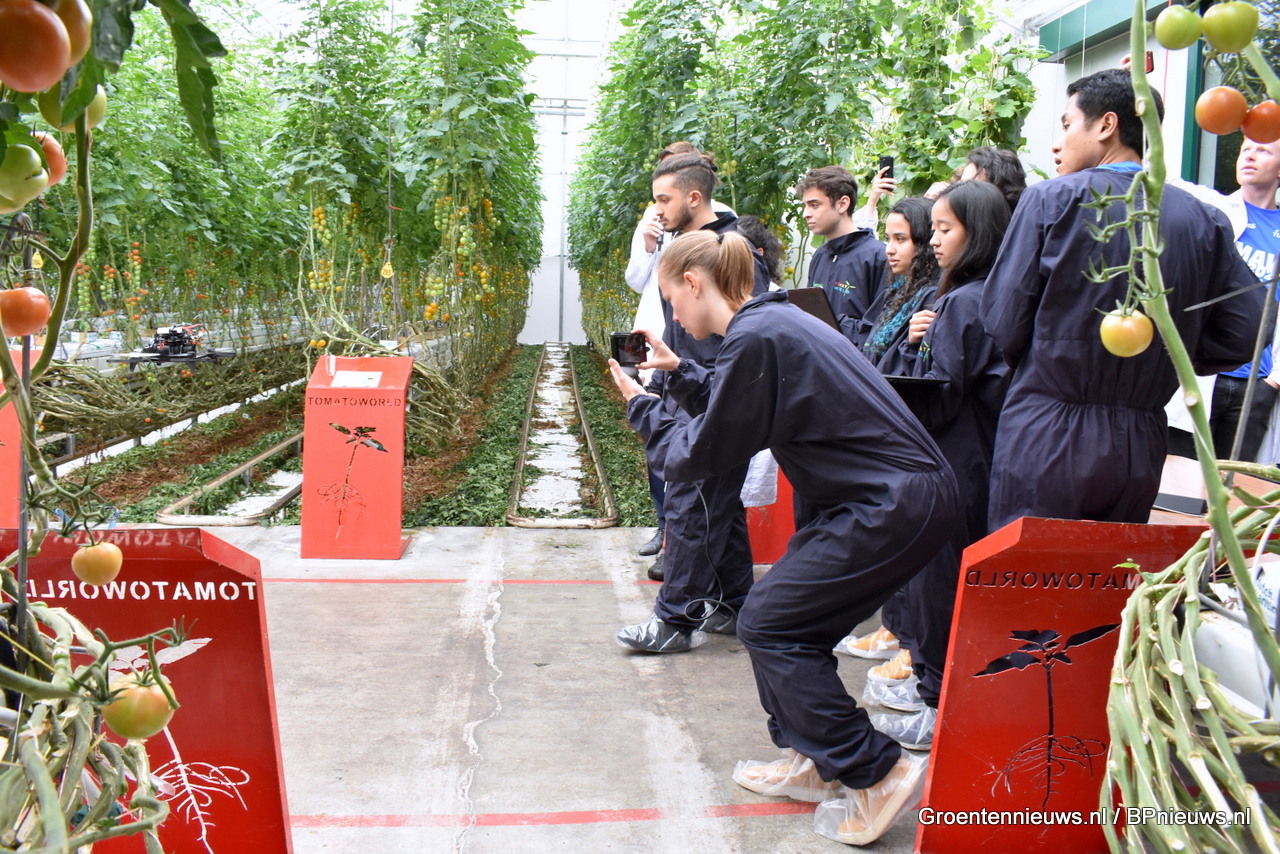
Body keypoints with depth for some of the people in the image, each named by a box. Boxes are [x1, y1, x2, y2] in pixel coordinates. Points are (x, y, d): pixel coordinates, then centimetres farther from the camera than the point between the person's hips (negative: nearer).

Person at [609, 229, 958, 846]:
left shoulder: (756, 337, -16)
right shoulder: (774, 320, 13)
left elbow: (700, 455, -9)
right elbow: (730, 410, 23)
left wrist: (643, 407, 5)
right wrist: (678, 373, 20)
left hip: (896, 504, -10)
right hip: (903, 493, 10)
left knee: (768, 626, -2)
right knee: (786, 618, 15)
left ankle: (878, 774, 1)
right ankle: (810, 762, 25)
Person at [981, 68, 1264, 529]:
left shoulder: (1050, 199, -7)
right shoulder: (1204, 220, 4)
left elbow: (1003, 318, -8)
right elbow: (1244, 331, 2)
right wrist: (1156, 363, 15)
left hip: (1045, 441, -4)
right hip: (1141, 448, 4)